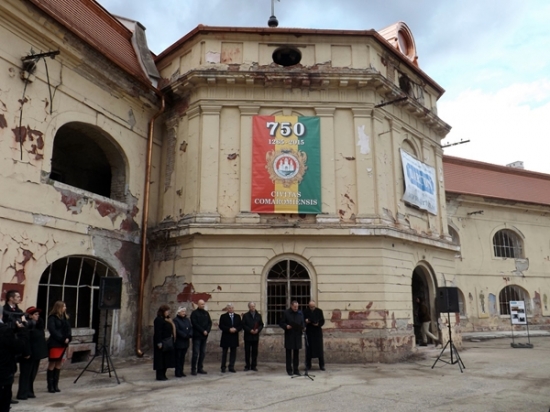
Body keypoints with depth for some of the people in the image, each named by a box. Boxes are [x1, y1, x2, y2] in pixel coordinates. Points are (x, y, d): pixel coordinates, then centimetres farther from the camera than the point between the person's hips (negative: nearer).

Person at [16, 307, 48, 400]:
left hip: (37, 353, 8)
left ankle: (29, 392, 20)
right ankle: (22, 393, 4)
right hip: (30, 353, -8)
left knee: (33, 374, 13)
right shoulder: (26, 326, -15)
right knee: (26, 374, -2)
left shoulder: (38, 325, 12)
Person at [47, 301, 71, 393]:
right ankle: (50, 386, 6)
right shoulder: (52, 317, -8)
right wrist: (63, 339, -17)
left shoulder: (65, 317, 13)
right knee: (52, 364, -1)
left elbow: (68, 329, 11)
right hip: (54, 343, -6)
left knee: (59, 364, 9)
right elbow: (53, 330, -16)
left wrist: (68, 338, -7)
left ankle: (55, 385, 15)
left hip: (63, 344, 7)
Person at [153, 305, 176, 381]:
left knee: (166, 359, 11)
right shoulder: (158, 320, -13)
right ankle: (159, 376, 4)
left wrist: (171, 340, 11)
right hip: (162, 342, -9)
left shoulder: (167, 320, 15)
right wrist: (159, 342, -23)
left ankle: (163, 374, 19)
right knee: (160, 359, -2)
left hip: (168, 342, 9)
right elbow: (157, 332, -19)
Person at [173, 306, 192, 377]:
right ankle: (178, 372, 3)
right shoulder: (176, 320, -8)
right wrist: (185, 335, -18)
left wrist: (190, 334, -10)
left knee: (182, 357, 11)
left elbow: (191, 328, 9)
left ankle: (181, 372, 17)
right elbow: (177, 330, -16)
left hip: (186, 342, 6)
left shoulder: (187, 320, 14)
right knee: (178, 357, -1)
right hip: (178, 342, -6)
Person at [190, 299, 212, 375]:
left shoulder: (206, 313, 13)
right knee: (196, 353, -6)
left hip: (204, 336, 6)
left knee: (203, 353, 7)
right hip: (197, 335, -5)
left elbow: (210, 323, 10)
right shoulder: (194, 313, -3)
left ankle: (200, 368, 15)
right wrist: (203, 331, -13)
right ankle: (193, 369, 0)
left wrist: (207, 331, -7)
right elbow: (195, 324, -11)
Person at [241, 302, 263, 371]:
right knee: (247, 352, 2)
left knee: (255, 352, 4)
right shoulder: (245, 315, 2)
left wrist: (258, 330, -10)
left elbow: (261, 325, 8)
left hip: (256, 336, 2)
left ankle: (253, 366, 11)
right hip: (248, 336, -2)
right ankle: (247, 366, 9)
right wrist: (250, 330, -16)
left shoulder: (258, 315, 11)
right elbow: (243, 325, -4)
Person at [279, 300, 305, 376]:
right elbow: (281, 323, 0)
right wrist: (286, 326, -18)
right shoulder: (286, 313, -3)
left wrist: (303, 327, -5)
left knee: (296, 353, 7)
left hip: (297, 335, 3)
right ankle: (289, 370, 10)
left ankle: (296, 369, 15)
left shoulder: (300, 313, 9)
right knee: (289, 353, 2)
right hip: (289, 336, -3)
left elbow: (302, 323, 15)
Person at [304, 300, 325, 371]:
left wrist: (318, 324, -18)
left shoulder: (319, 311, 1)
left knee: (320, 348, 2)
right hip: (309, 332, 0)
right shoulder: (305, 312, -2)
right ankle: (308, 365, 13)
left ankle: (321, 365, 9)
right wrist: (306, 322, -21)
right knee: (309, 348, 4)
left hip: (318, 332, 0)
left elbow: (322, 321, 1)